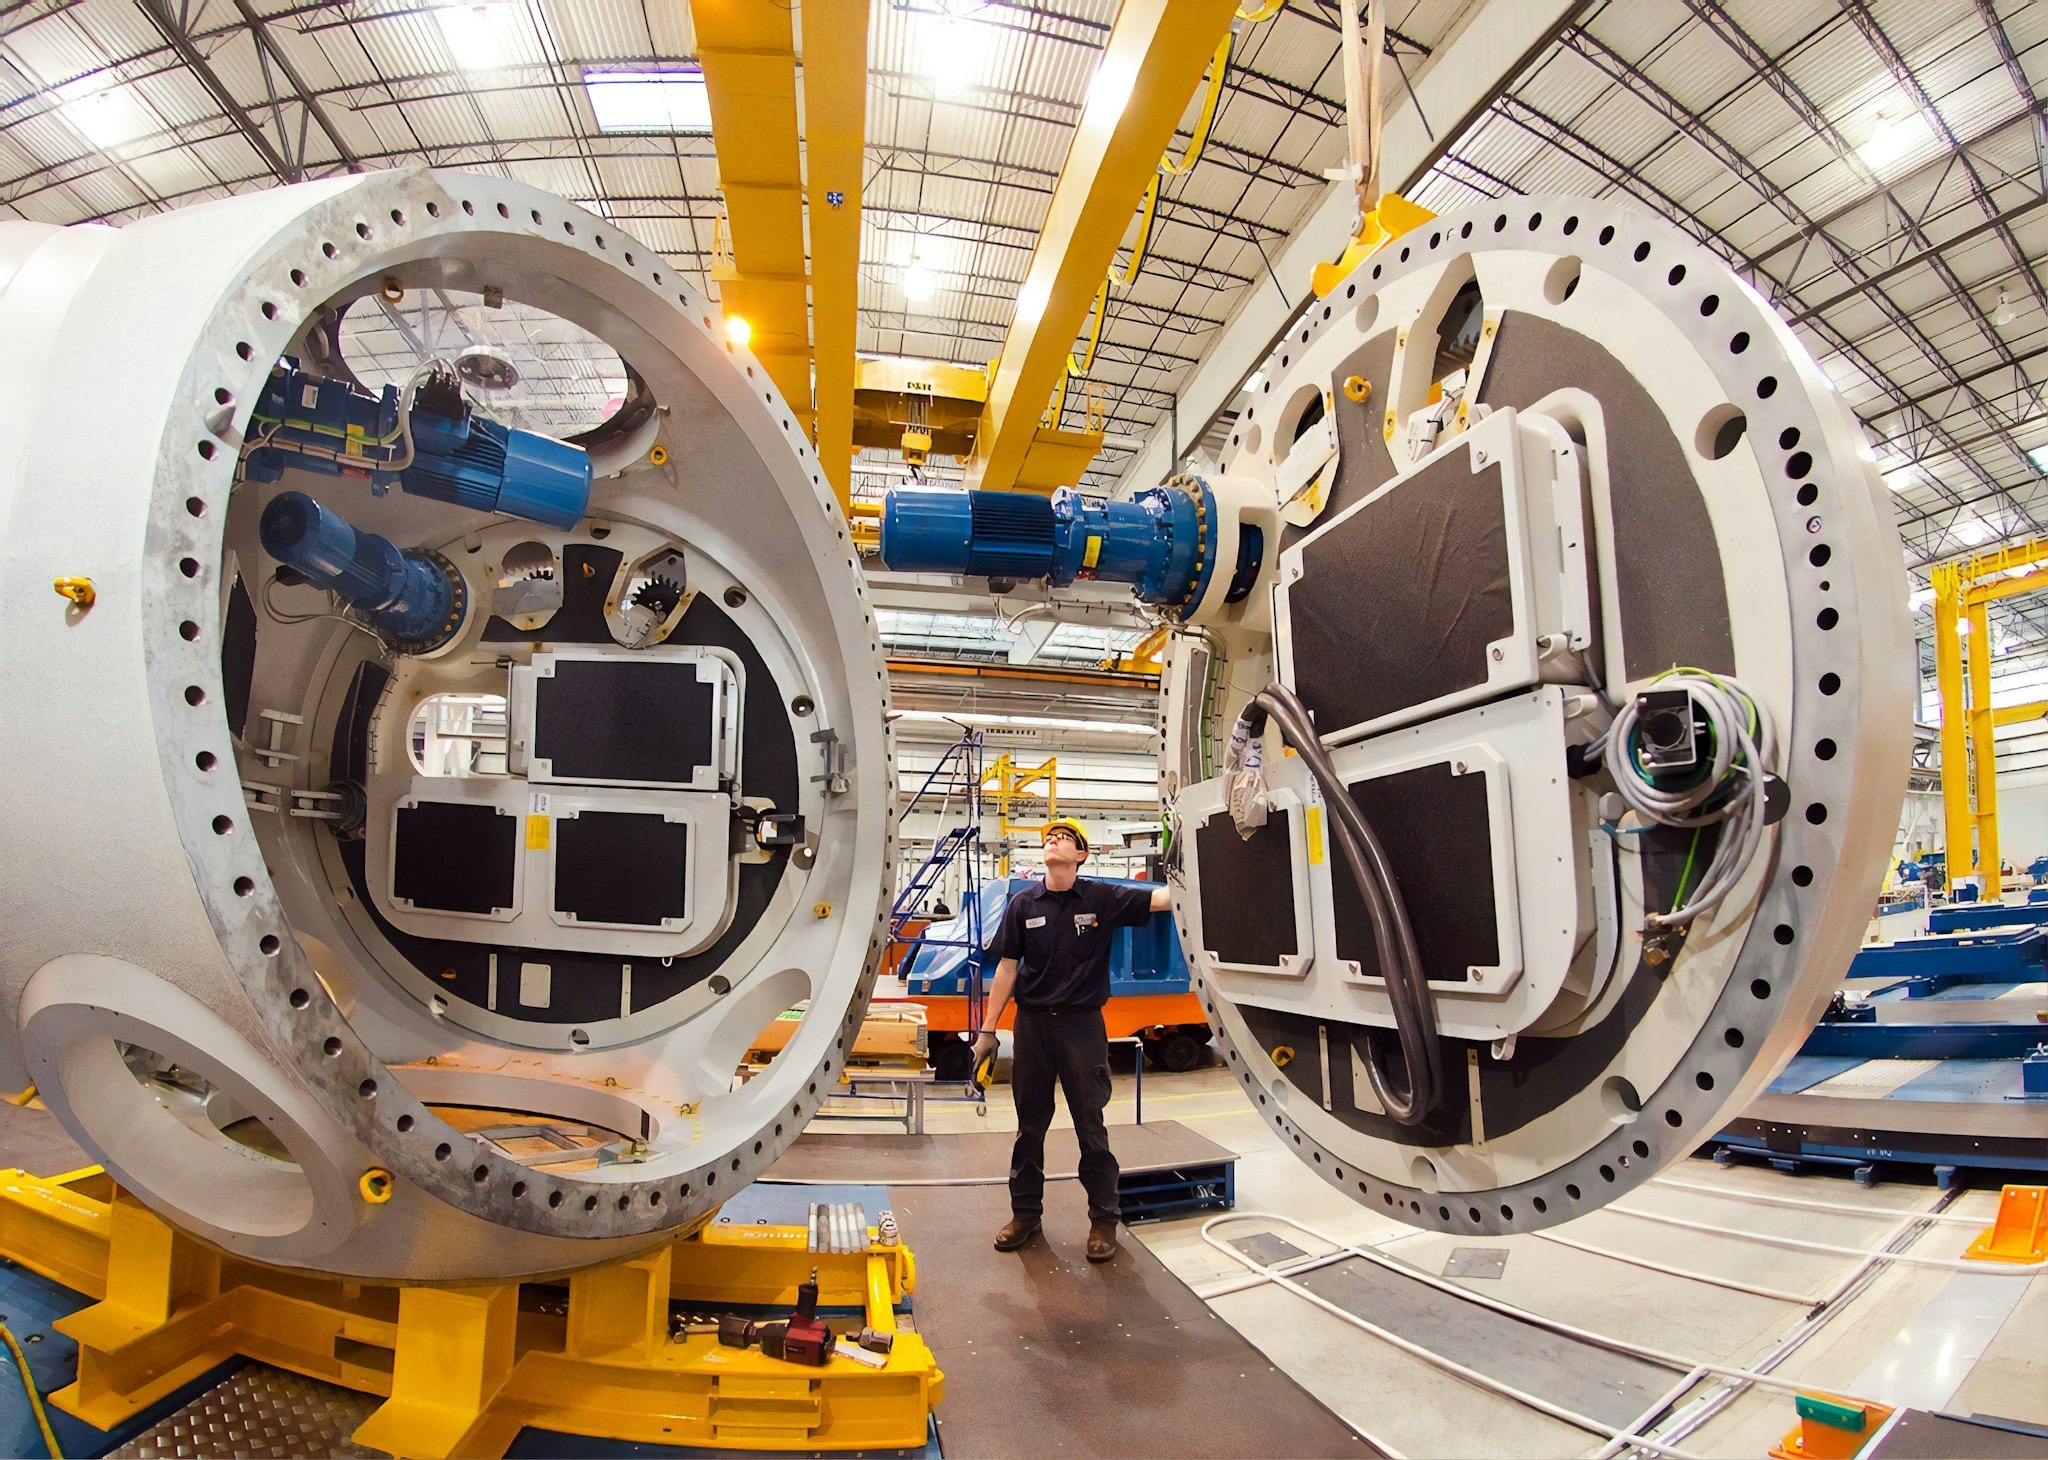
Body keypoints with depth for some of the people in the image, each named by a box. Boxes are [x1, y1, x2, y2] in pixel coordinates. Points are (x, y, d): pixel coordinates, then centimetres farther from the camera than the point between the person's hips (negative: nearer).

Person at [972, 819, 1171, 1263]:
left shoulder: (1102, 899, -3)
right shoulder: (1024, 904, 3)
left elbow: (1162, 898, -12)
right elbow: (1007, 968, 5)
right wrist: (988, 1030, 3)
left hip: (1082, 1023, -2)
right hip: (1033, 1022, 2)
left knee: (1091, 1126, 5)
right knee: (1030, 1124, 12)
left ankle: (1103, 1219, 18)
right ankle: (1026, 1213, 27)